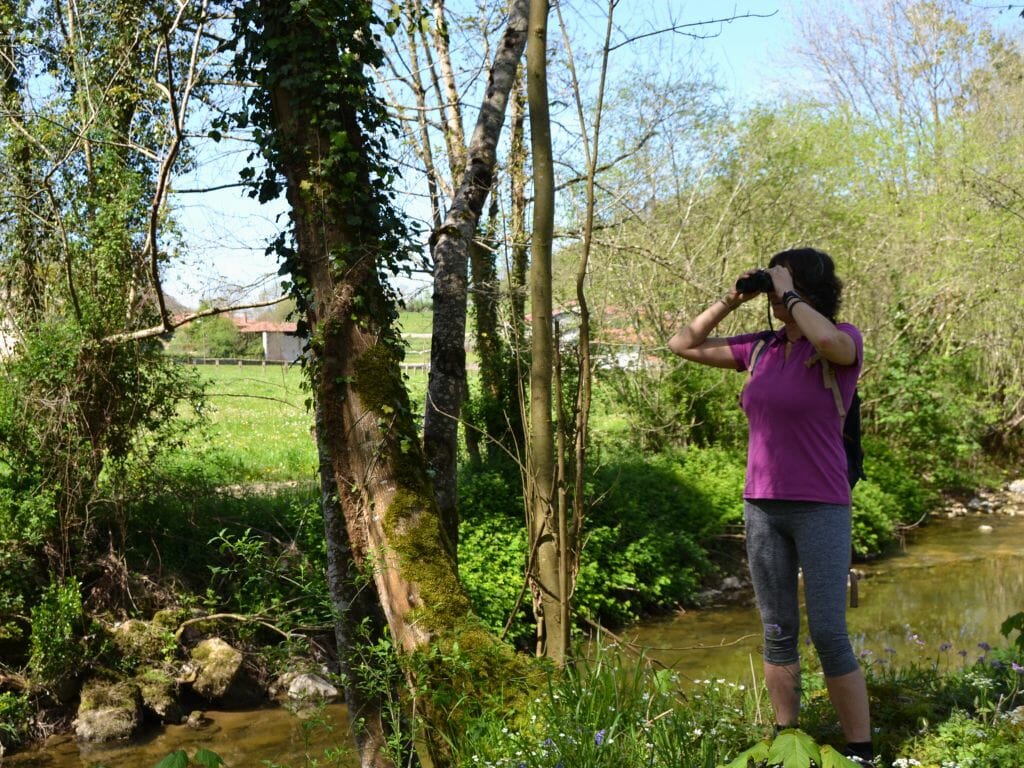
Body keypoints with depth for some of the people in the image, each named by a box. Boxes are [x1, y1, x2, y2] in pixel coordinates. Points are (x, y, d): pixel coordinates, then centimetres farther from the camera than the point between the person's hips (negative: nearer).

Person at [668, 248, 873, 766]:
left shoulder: (843, 339, -7)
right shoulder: (761, 348, 7)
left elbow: (830, 341, -33)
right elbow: (683, 345, 13)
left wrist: (790, 294, -18)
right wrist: (730, 300, 4)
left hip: (821, 508, -5)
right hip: (762, 507, 6)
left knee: (828, 635, -8)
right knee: (778, 634, 11)